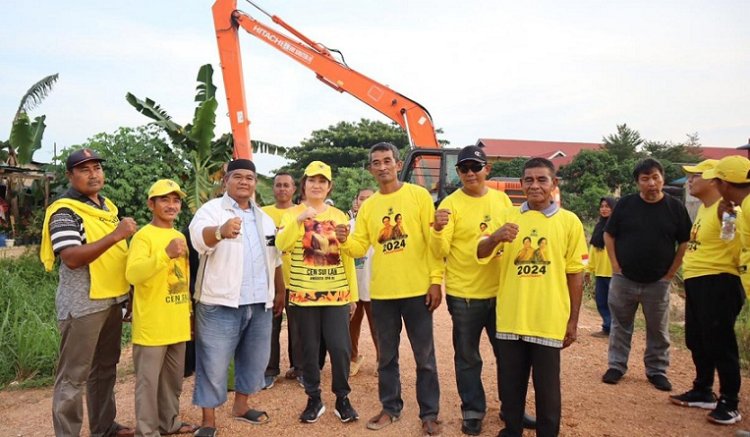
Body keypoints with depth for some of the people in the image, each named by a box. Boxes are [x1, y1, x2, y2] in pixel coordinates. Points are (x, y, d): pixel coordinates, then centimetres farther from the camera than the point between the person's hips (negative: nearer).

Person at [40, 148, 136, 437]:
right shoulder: (64, 211, -13)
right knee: (74, 375, 1)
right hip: (82, 305, -8)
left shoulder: (108, 206, 12)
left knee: (105, 368, 18)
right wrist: (115, 235, -30)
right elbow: (72, 259, -25)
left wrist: (129, 292, 18)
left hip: (112, 301, 8)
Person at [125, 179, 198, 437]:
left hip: (177, 323, 7)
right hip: (152, 325, -7)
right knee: (148, 380, 2)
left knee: (173, 377, 18)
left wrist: (188, 309, 23)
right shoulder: (143, 236, -11)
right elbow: (133, 274, -27)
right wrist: (166, 254, -37)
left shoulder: (180, 236, 12)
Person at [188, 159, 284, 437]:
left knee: (254, 359, 16)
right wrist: (221, 231, -49)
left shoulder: (264, 218, 14)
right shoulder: (211, 209, -6)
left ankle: (241, 406, 34)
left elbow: (274, 258, 20)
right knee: (213, 364, 2)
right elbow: (199, 237, -28)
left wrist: (280, 292, 17)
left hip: (259, 304, 6)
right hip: (220, 304, -6)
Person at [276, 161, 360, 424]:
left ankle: (342, 398, 18)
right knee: (309, 350, 8)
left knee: (340, 347, -1)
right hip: (304, 294, -1)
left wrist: (353, 294, 9)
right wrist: (299, 220, -26)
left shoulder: (339, 215, 8)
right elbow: (282, 245, -14)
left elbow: (347, 256, 10)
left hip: (336, 294, 1)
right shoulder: (292, 214, 3)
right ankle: (314, 399, 24)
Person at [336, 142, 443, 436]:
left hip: (417, 289, -3)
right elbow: (360, 247, 6)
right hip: (382, 292, 4)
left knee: (424, 356, 6)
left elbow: (432, 240, -5)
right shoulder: (368, 205, 8)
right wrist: (344, 240, -16)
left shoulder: (419, 195, -2)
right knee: (387, 355, 15)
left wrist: (436, 280, -11)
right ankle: (390, 408, 31)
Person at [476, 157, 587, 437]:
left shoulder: (569, 222, -1)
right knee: (510, 385, 14)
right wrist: (495, 238, -28)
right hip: (510, 320, 2)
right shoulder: (506, 217, 3)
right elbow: (481, 255, -5)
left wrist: (573, 321, 2)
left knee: (547, 388, 9)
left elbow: (575, 274, 2)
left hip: (549, 322, -2)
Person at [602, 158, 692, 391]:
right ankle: (616, 366, 22)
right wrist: (615, 267, -2)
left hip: (658, 282, 0)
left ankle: (657, 370, 25)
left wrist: (670, 273, -1)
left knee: (658, 329, 10)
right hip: (624, 280, 0)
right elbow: (609, 235, 4)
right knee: (620, 326, 10)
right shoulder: (626, 204, -1)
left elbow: (685, 242, 4)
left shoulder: (675, 207, -1)